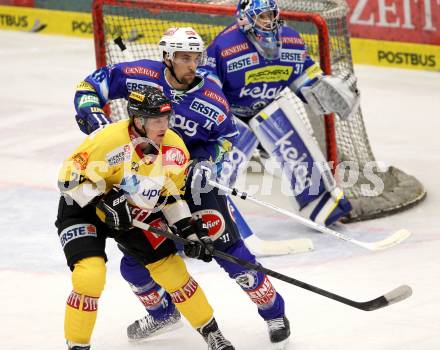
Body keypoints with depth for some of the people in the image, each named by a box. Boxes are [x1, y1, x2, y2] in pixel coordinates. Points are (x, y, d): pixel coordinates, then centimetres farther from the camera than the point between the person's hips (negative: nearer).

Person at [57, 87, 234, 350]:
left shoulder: (174, 149, -12)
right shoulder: (109, 141, -32)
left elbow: (172, 196, 3)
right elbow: (71, 177, -26)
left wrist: (190, 231, -5)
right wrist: (103, 204, -34)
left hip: (133, 213, 5)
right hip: (83, 209, -5)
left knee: (171, 267, 2)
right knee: (90, 275, -24)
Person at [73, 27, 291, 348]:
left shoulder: (211, 98, -17)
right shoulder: (142, 76, -17)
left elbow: (227, 135, 0)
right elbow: (93, 84, -6)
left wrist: (208, 160, -16)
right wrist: (91, 114, -23)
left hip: (195, 178, -2)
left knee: (227, 249, -12)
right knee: (136, 260, 3)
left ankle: (273, 312, 3)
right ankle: (162, 312, 32)